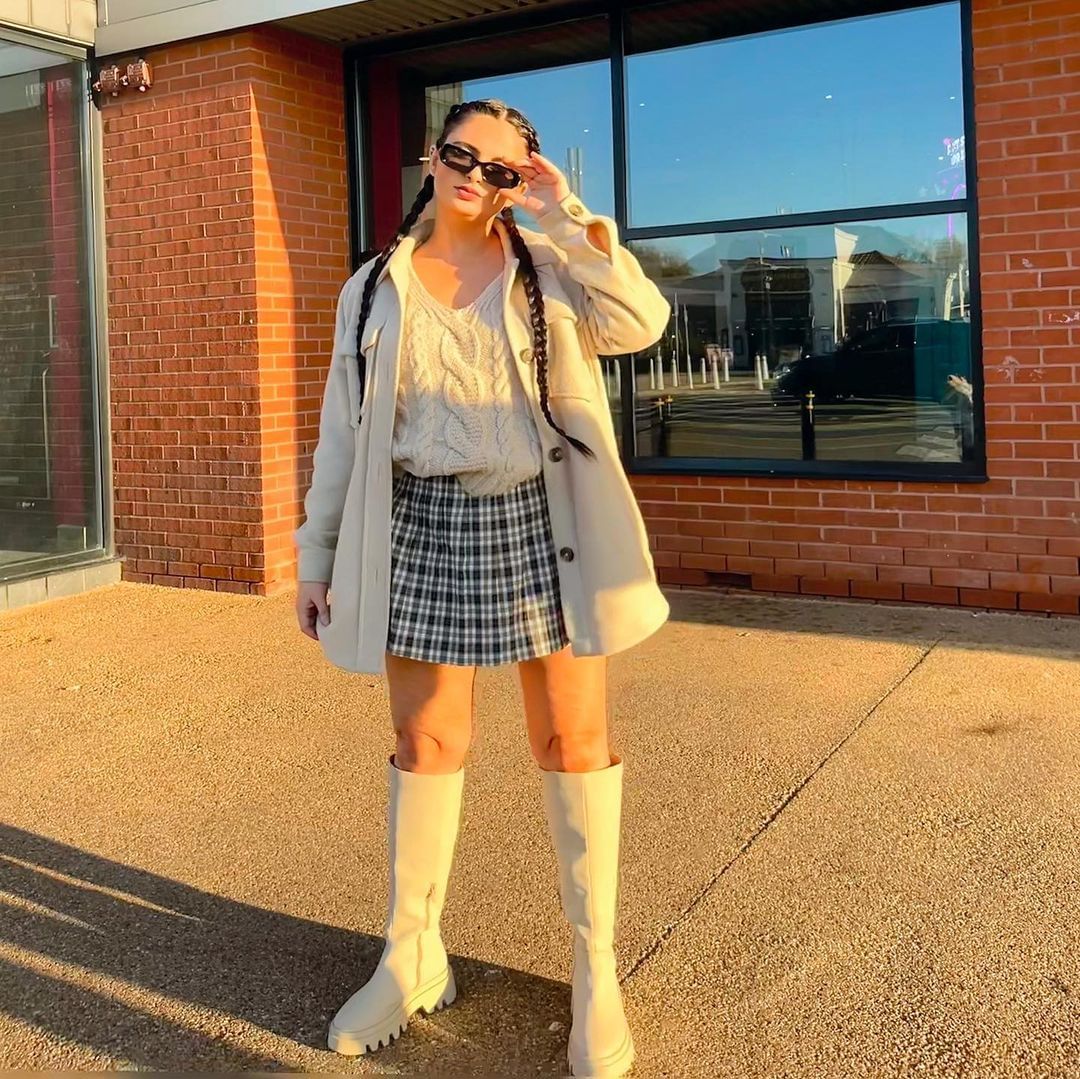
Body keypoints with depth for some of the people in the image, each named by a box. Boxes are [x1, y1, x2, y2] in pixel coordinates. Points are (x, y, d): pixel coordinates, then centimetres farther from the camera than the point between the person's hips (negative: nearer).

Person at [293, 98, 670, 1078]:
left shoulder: (549, 268, 5)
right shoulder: (373, 289, 10)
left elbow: (641, 321, -14)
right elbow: (342, 431, 10)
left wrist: (567, 214, -9)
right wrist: (317, 554, 8)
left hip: (541, 521, -1)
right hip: (424, 527, 2)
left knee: (574, 744, 3)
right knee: (425, 745, 9)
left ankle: (595, 971, 17)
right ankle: (411, 959, 25)